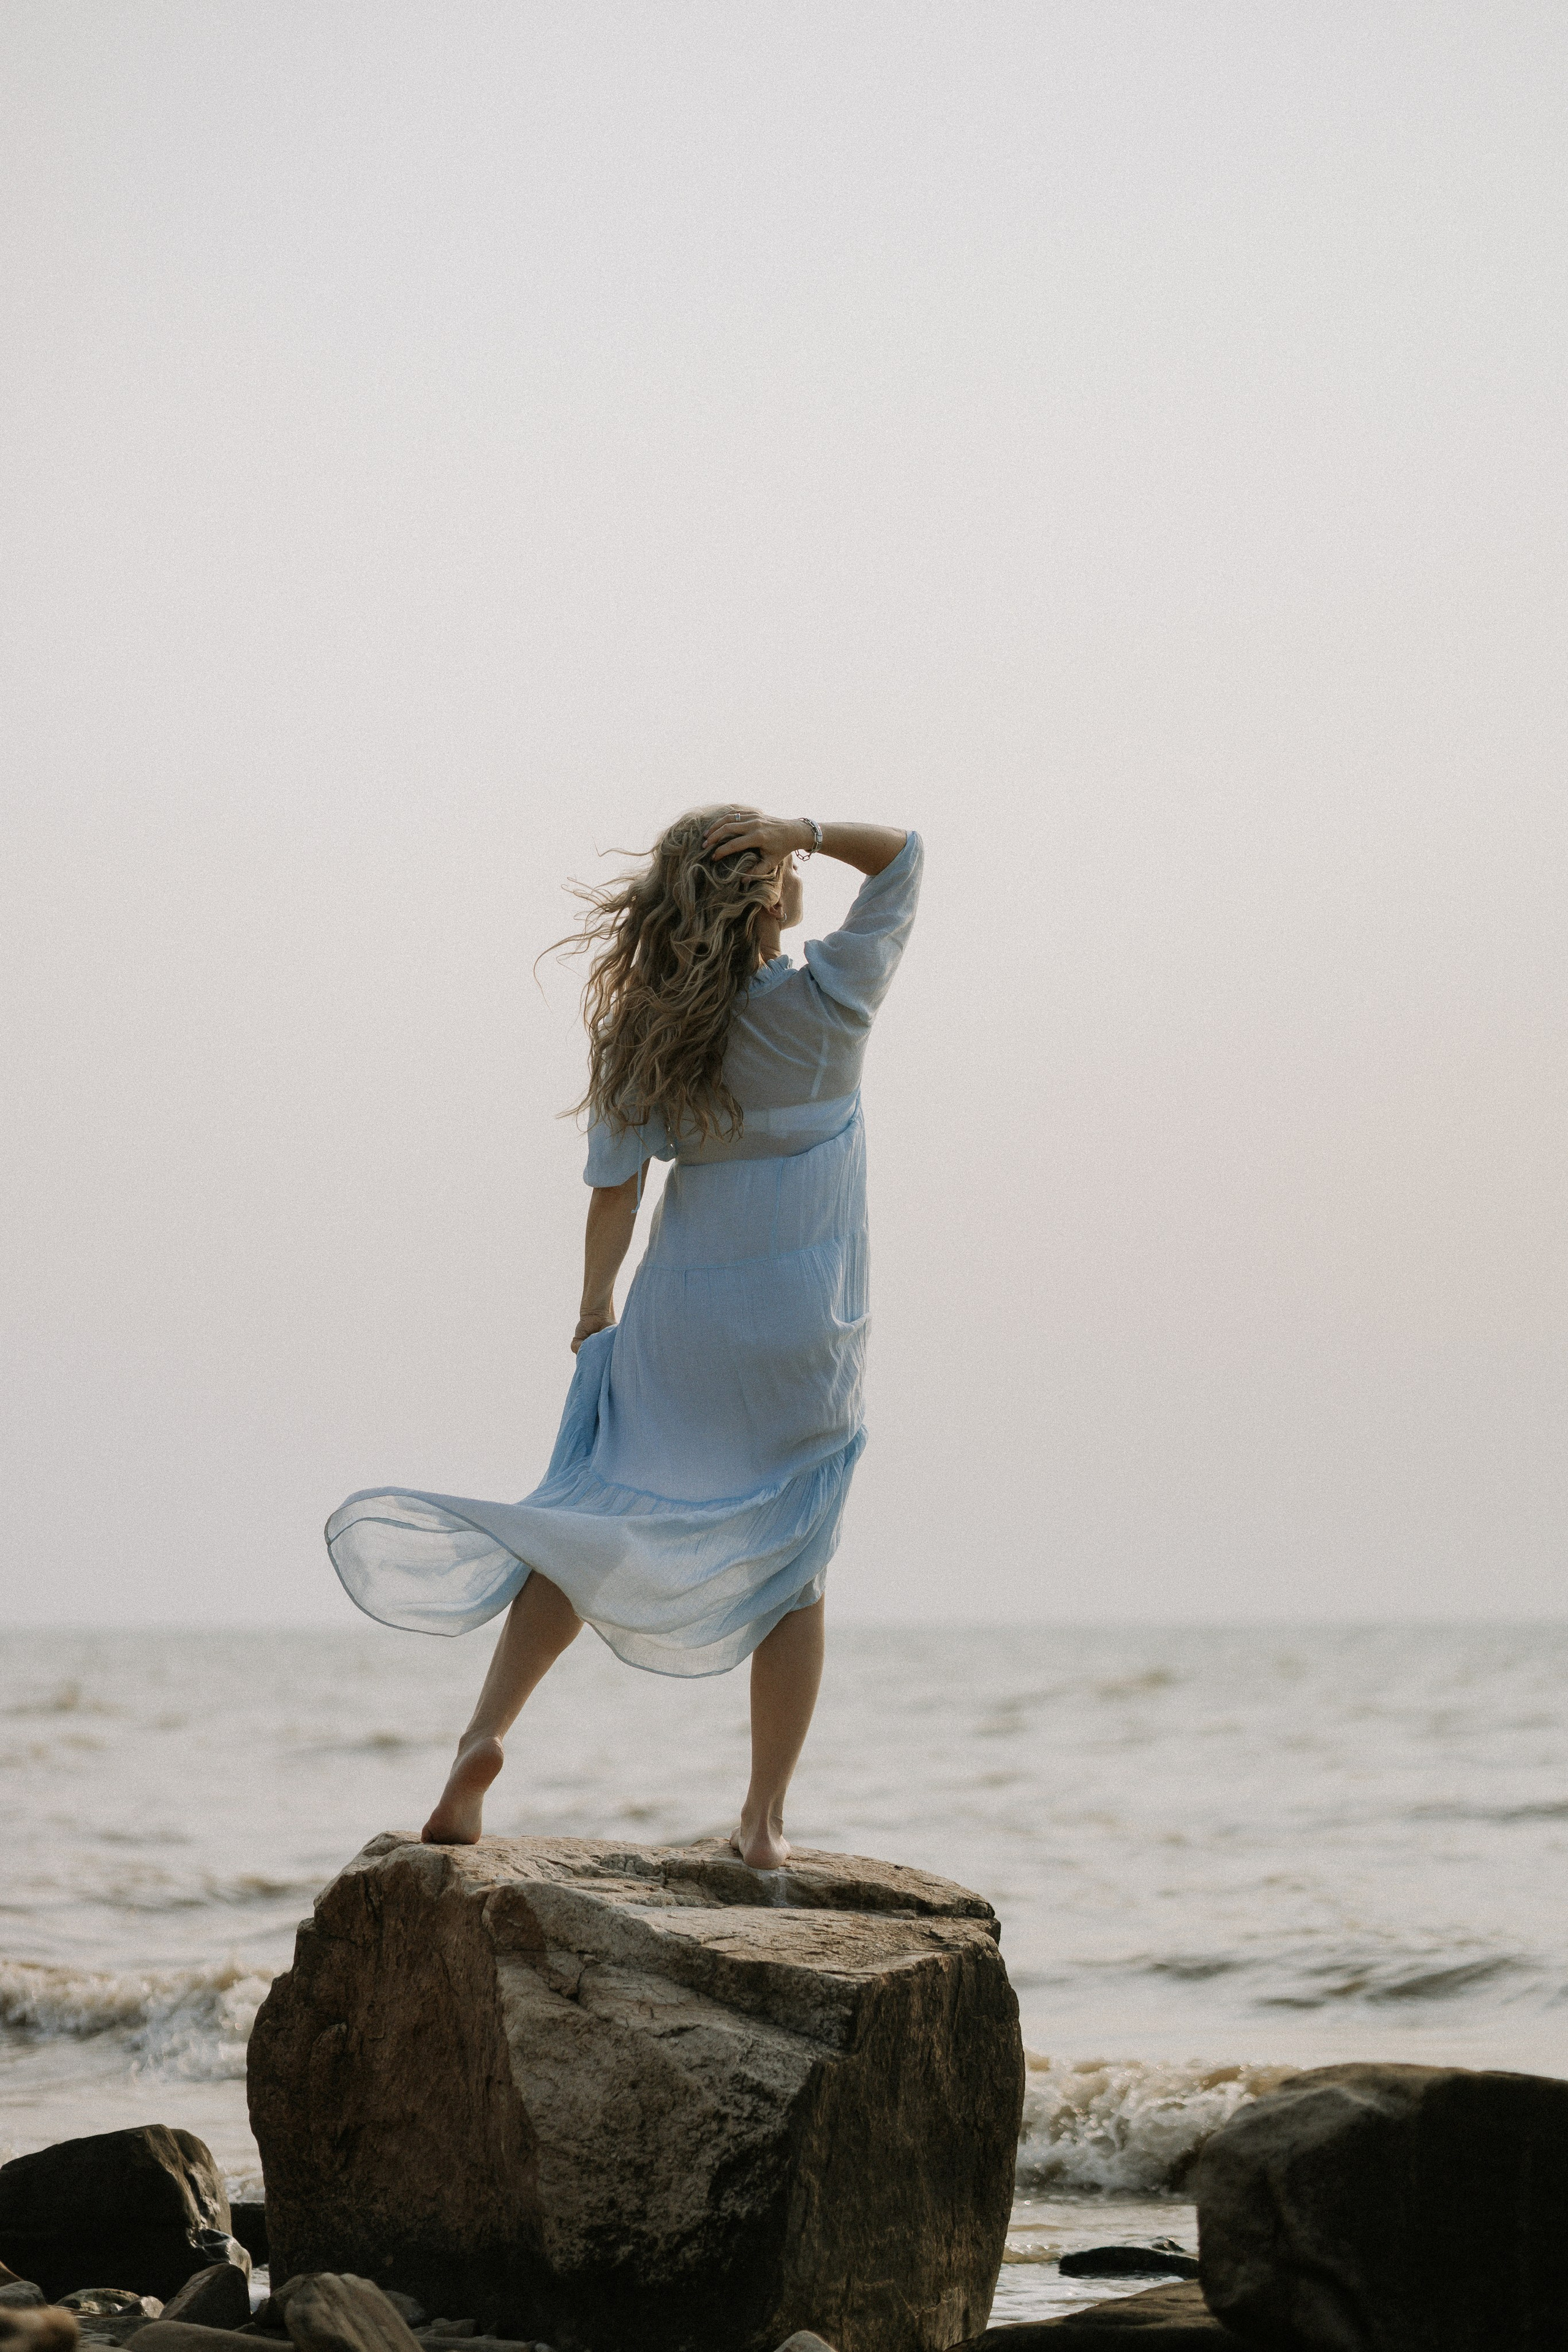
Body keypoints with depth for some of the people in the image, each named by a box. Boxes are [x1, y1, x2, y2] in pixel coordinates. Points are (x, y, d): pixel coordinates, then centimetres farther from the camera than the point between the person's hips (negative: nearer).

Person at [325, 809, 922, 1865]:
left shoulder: (650, 1026, -3)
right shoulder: (828, 1002, -8)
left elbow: (617, 1182, -6)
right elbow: (904, 853, 2)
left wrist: (596, 1308, 6)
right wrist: (803, 829, -12)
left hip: (682, 1316, 2)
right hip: (806, 1334, -2)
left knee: (598, 1529, 9)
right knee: (794, 1570, 10)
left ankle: (488, 1734, -11)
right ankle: (765, 1820, 7)